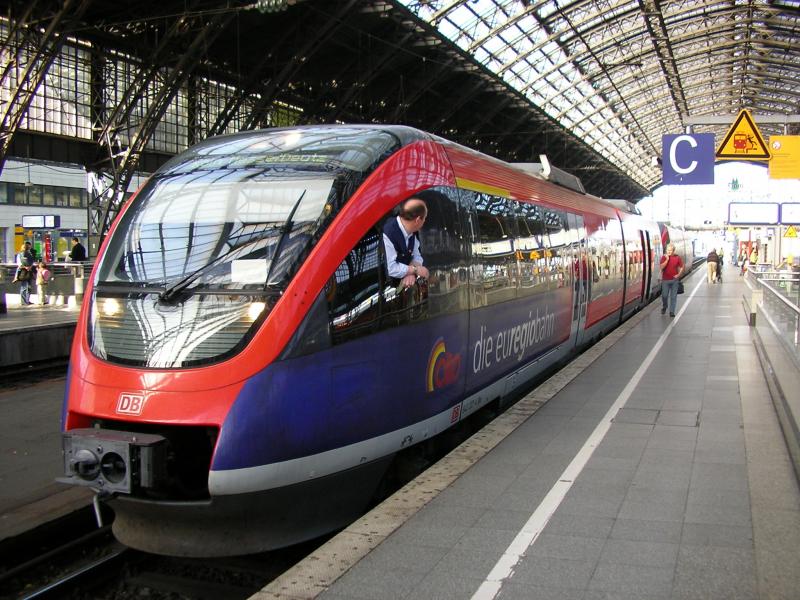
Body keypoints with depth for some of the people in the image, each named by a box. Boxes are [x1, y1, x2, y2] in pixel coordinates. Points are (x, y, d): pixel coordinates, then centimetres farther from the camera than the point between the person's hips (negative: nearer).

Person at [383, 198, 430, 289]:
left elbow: (417, 256, 7)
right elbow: (390, 268, -27)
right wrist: (415, 270, -15)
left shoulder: (413, 232, 1)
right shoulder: (388, 234, -26)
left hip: (403, 281, 8)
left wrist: (411, 273, -14)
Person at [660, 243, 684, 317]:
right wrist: (667, 259, -19)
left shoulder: (677, 258, 1)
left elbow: (682, 267, 11)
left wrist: (679, 274, -2)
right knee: (664, 295, 3)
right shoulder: (664, 257, -2)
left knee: (673, 296, 1)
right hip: (665, 280, -1)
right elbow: (661, 267, -13)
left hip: (674, 280, 1)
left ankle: (672, 311, 6)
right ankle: (664, 307, 31)